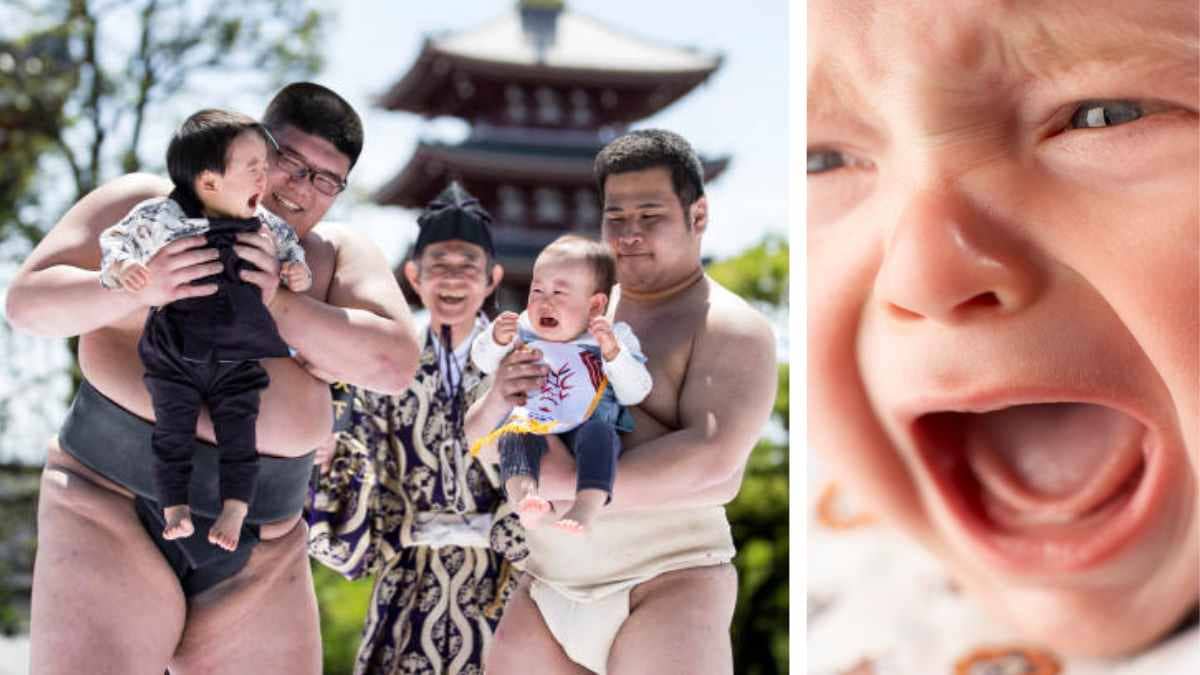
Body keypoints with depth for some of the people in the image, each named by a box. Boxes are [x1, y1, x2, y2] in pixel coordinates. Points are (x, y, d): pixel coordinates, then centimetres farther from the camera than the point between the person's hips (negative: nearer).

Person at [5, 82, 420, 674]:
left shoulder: (340, 255, 10)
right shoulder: (149, 205, 4)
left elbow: (395, 363, -5)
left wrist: (279, 303, -16)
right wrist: (138, 286, -21)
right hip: (114, 513, -3)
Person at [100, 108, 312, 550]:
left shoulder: (266, 227, -1)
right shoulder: (161, 218, -11)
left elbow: (288, 247, 16)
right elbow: (115, 242, -2)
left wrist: (299, 273, -5)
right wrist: (122, 269, -22)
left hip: (239, 359, 2)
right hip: (174, 357, -2)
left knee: (238, 431, 1)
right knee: (172, 431, 1)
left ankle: (234, 509, 10)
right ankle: (175, 508, 11)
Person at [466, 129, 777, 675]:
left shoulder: (730, 327, -4)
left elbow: (712, 459, -20)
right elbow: (481, 441, 14)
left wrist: (567, 481, -19)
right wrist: (498, 404, -9)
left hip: (668, 585, -5)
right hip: (547, 588, 6)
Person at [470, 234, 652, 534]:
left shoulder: (613, 338, 3)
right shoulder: (525, 331, 11)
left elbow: (635, 393, -5)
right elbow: (483, 363, 15)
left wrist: (612, 352, -20)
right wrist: (497, 340, -7)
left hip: (587, 428, -2)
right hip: (532, 426, 2)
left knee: (599, 432, -34)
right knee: (515, 433, -30)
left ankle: (585, 510, -49)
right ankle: (523, 496, -52)